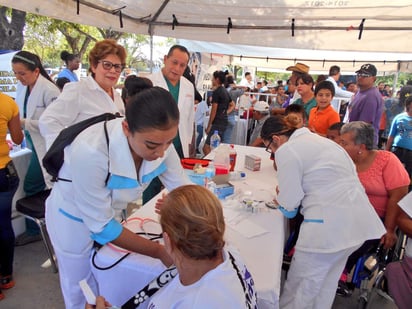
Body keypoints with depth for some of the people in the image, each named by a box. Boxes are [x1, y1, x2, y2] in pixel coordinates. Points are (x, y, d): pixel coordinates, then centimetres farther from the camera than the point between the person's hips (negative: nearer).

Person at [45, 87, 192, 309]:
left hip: (112, 214, 4)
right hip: (74, 220, -4)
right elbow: (100, 225, -30)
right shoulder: (90, 152, -40)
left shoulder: (159, 140, -24)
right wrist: (159, 251, -26)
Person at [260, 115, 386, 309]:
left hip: (330, 225, -9)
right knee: (326, 282, 23)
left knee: (301, 287, 8)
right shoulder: (316, 139, 18)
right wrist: (287, 195, 19)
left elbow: (289, 203, -9)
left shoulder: (287, 150, -9)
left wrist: (282, 197, 13)